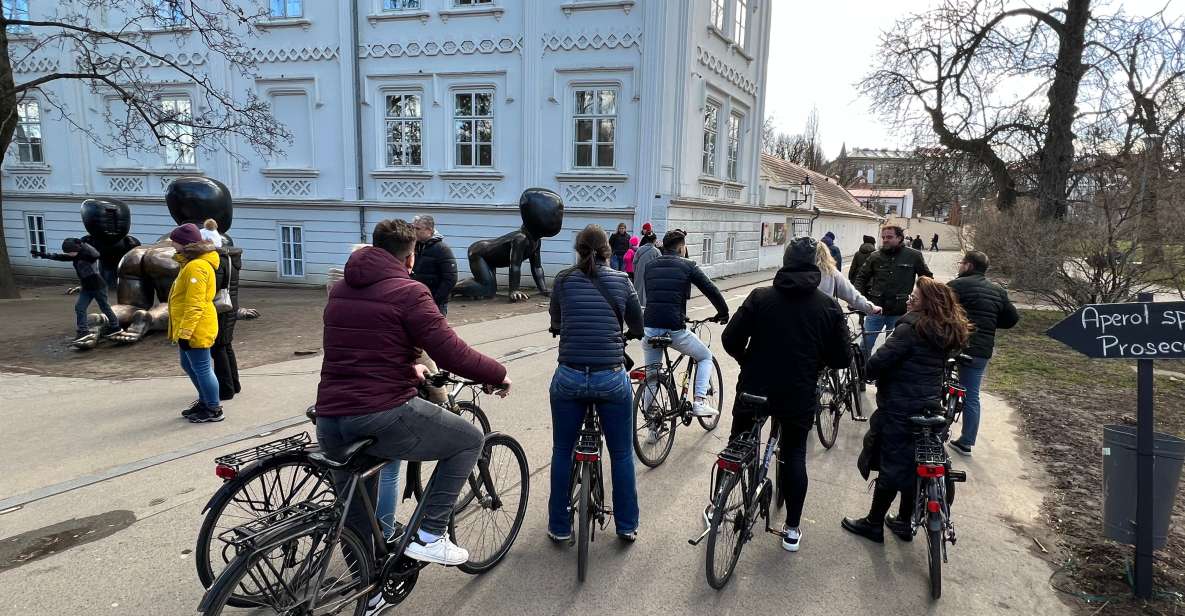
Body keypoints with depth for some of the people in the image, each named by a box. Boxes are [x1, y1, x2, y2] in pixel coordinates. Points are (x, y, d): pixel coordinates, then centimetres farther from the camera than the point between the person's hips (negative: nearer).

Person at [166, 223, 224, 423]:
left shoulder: (196, 266, -21)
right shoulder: (193, 263, 13)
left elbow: (195, 304, -25)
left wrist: (185, 333, -25)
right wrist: (182, 330, 23)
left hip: (196, 329, -11)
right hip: (192, 328, 11)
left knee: (202, 368, -1)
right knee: (188, 365, 21)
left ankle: (214, 410, 10)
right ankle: (205, 402, 33)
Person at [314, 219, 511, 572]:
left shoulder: (339, 291, 16)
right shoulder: (408, 292, -7)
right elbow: (452, 354, -12)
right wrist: (498, 374, 4)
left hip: (329, 423, 8)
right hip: (384, 416, -8)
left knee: (355, 517, 25)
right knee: (470, 439, 13)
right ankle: (429, 535, 9)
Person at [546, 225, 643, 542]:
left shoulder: (563, 280, 3)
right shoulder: (621, 281, 2)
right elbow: (638, 329, 12)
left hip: (569, 378, 1)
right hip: (612, 378, 0)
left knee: (562, 453, 18)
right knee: (621, 454, 17)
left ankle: (559, 527, 28)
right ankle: (627, 526, 28)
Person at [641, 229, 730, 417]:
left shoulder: (650, 266, 14)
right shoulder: (687, 265, 2)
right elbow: (711, 290, 0)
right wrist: (723, 313, 16)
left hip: (650, 329, 4)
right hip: (675, 330, -4)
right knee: (705, 357, 21)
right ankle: (699, 402, 7)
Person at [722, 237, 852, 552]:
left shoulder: (760, 297, -7)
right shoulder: (829, 307, -6)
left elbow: (730, 339, -8)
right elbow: (842, 358, -3)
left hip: (754, 391, 0)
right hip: (799, 396, 0)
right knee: (794, 455, 17)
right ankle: (792, 529, 21)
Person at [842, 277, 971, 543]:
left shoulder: (911, 329, -21)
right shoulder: (948, 334, 6)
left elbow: (875, 364, -24)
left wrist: (870, 369, -4)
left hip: (899, 411, -8)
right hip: (929, 410, 8)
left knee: (890, 466, 4)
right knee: (911, 466, 18)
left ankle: (874, 523, 17)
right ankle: (904, 522, 31)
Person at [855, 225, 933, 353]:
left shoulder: (914, 256, 1)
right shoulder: (874, 257, 3)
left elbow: (927, 278, 11)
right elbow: (861, 278, 10)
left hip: (899, 312, -1)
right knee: (864, 345, 1)